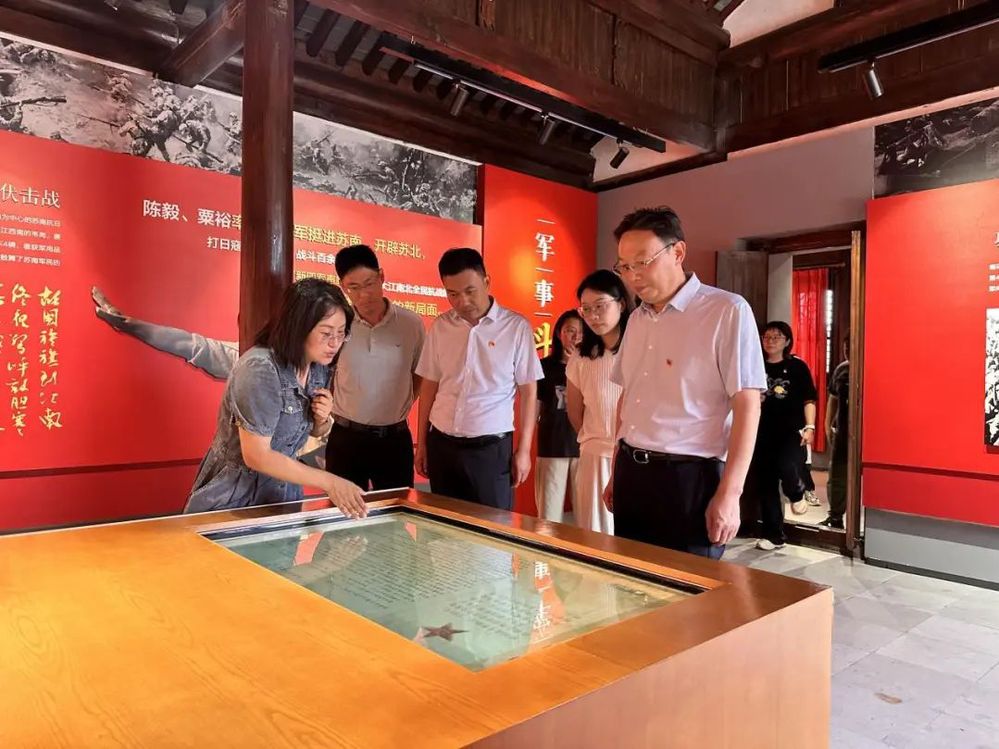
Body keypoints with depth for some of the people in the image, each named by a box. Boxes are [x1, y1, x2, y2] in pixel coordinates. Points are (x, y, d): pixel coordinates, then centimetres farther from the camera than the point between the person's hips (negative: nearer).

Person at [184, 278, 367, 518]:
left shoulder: (319, 366, -4)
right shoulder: (260, 369, -26)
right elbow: (257, 456, -27)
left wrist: (322, 419, -11)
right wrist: (329, 482, -28)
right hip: (235, 498, -6)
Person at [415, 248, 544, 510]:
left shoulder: (516, 327, -6)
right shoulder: (440, 326, 4)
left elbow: (528, 391, -2)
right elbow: (430, 385, 10)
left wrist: (524, 449, -3)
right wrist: (422, 443, 11)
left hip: (492, 447, -3)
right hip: (441, 444, 4)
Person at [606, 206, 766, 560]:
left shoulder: (727, 311, -9)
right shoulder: (637, 319, 12)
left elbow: (747, 406, -12)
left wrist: (729, 494, -16)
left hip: (689, 477, -6)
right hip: (631, 473, 7)